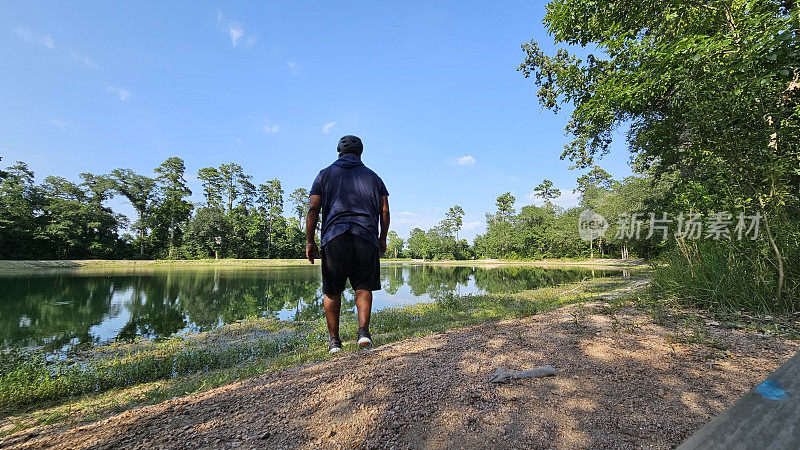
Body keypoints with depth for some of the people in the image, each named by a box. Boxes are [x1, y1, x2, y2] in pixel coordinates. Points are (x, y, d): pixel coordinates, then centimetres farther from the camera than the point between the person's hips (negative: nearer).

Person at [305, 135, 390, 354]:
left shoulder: (325, 174, 15)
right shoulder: (373, 177, 18)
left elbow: (313, 209, 4)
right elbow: (384, 211, 9)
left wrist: (310, 241, 5)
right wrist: (382, 239, 17)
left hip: (334, 237, 0)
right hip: (366, 237, 1)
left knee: (332, 291, 9)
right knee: (363, 287, 9)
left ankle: (334, 339, 14)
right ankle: (363, 331, -7)